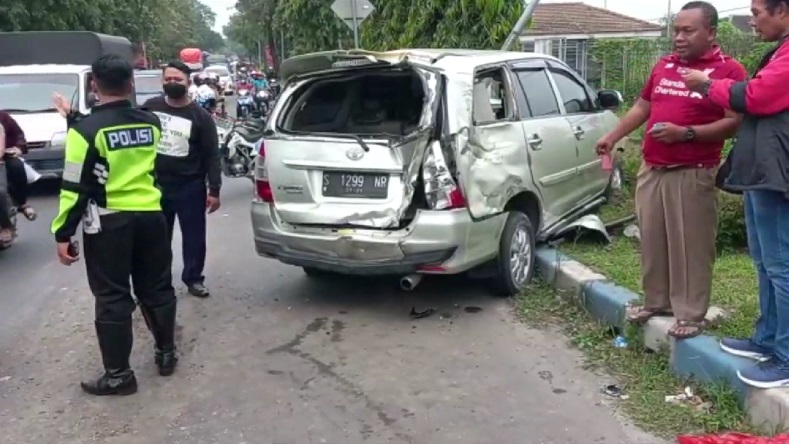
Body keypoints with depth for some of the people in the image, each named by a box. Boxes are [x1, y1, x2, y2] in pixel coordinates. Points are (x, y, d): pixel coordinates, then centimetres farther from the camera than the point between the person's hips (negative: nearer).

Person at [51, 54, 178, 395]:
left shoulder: (86, 129, -13)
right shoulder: (151, 123, 3)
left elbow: (76, 188, -14)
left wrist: (63, 234, -6)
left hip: (109, 223, -5)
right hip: (150, 215, 5)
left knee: (112, 298, 4)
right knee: (157, 289, 17)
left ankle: (118, 374, 11)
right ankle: (166, 354, 30)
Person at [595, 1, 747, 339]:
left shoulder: (729, 70, -6)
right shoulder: (663, 66, 14)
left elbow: (734, 123, -13)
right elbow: (642, 107, 23)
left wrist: (685, 133, -21)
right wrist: (612, 137, 14)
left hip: (693, 175, -6)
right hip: (651, 170, 6)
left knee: (691, 245, -1)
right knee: (652, 240, 12)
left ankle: (690, 315, 10)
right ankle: (656, 302, 26)